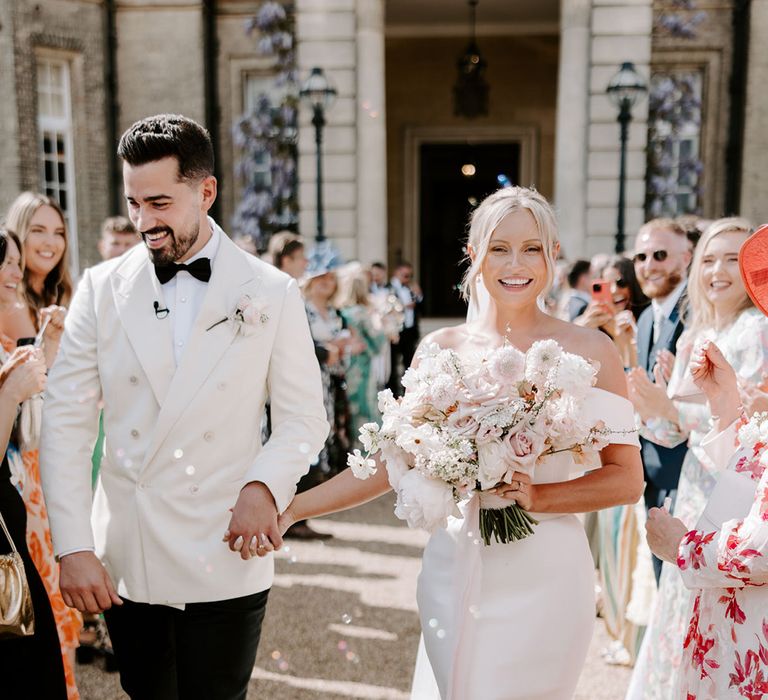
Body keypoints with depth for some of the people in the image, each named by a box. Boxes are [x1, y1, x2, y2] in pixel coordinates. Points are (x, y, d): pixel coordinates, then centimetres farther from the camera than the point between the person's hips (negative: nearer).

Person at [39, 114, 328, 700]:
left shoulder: (271, 294, -4)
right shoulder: (101, 288, 0)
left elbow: (303, 418, 1)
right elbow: (66, 424, -1)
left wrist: (264, 487, -18)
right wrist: (74, 548, -7)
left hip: (226, 564, -2)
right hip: (123, 562, 2)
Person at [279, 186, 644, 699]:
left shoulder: (589, 350, -4)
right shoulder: (441, 349, 2)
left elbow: (627, 479, -3)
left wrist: (538, 496, -19)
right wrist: (291, 509, 1)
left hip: (543, 572, -2)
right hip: (454, 568, 2)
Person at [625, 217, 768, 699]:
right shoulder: (693, 338, 10)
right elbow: (673, 433, 9)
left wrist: (672, 408, -28)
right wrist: (647, 409, -10)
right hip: (695, 492, 6)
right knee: (684, 617, 14)